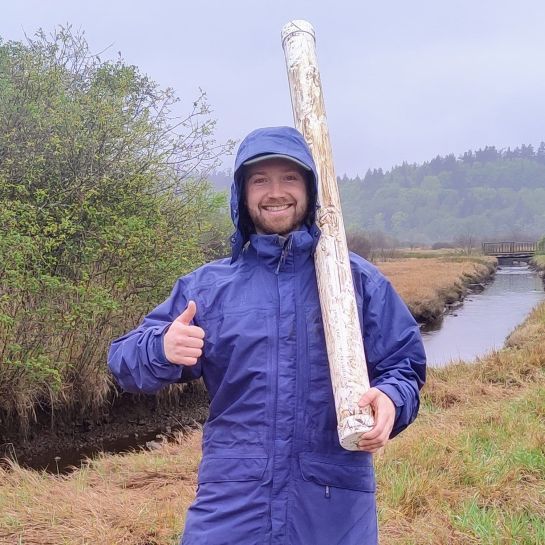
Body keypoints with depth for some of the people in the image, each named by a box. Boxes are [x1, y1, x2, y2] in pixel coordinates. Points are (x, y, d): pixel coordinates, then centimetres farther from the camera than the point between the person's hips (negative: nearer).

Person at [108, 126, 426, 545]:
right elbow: (125, 360, 4)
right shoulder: (206, 286, 7)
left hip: (337, 507, 0)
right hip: (230, 504, 0)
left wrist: (389, 399, -18)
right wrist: (163, 349, -20)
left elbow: (403, 365, 6)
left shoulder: (358, 280, 5)